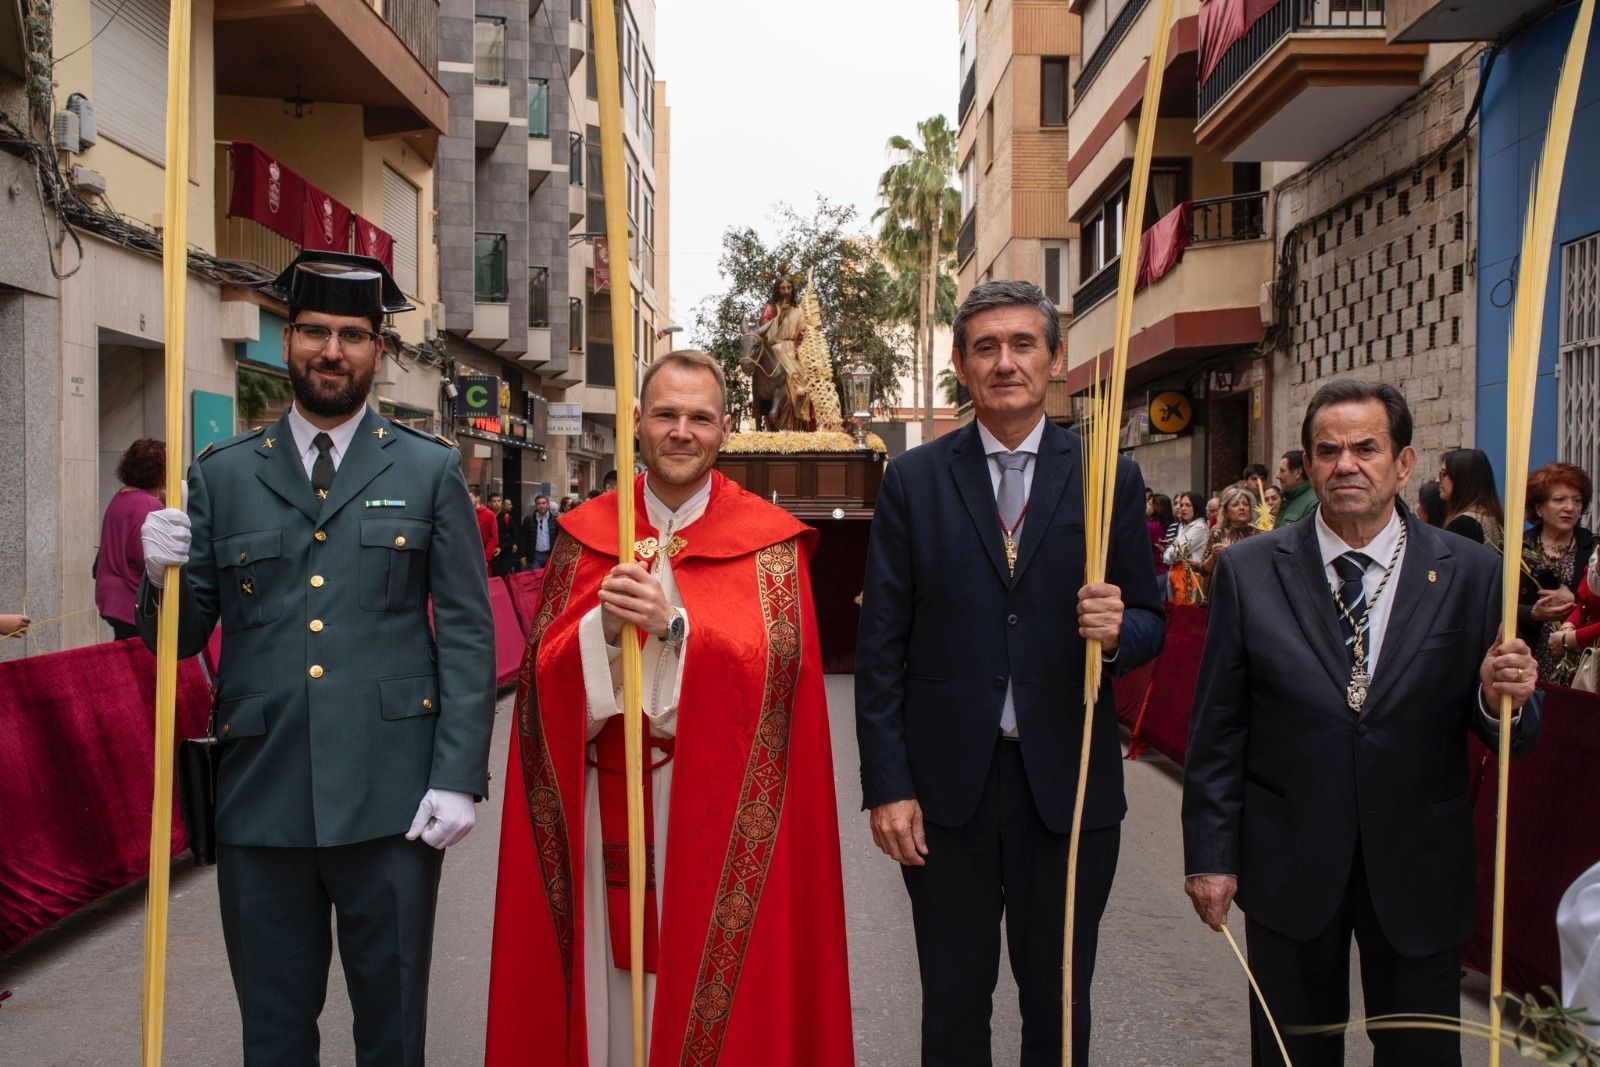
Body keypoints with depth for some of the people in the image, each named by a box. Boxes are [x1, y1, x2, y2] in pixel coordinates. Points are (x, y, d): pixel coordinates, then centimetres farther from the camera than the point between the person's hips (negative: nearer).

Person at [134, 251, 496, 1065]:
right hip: (260, 795, 2)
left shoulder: (430, 470, 3)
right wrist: (163, 577, -14)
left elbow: (466, 632, -1)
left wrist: (457, 776, -9)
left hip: (392, 800, -2)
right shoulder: (221, 475, 7)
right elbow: (180, 637, 8)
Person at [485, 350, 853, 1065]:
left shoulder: (770, 541, -1)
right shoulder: (585, 535, 6)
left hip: (719, 809, -2)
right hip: (605, 803, 2)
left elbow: (773, 667, -13)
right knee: (609, 971, 10)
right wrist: (606, 626, -21)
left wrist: (671, 625, -26)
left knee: (707, 972, 6)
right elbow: (546, 672, -1)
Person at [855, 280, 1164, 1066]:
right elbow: (880, 645, -1)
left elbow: (1149, 624, 5)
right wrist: (886, 786, -6)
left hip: (1069, 782, 1)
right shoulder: (913, 480, 1)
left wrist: (1118, 631, -19)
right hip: (946, 784, 0)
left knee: (1060, 1002, 16)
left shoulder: (1112, 478, 2)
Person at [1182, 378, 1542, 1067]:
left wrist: (1503, 699, -22)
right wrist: (1210, 854, -3)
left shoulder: (1472, 575, -3)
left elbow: (1513, 737, 0)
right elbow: (1216, 728, -2)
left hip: (1419, 875, 0)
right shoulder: (1249, 571, -4)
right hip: (1286, 872, 0)